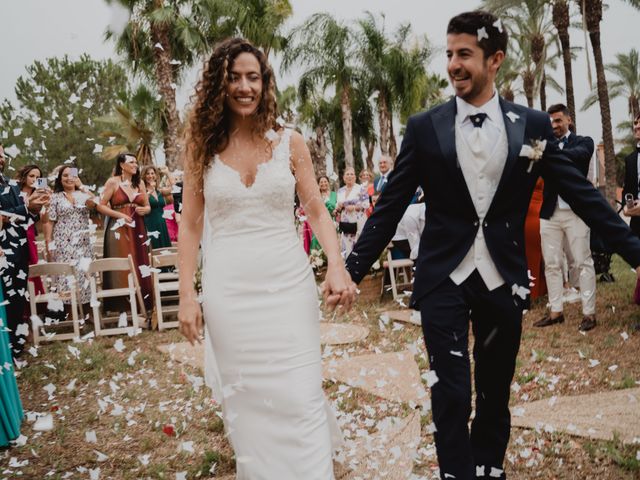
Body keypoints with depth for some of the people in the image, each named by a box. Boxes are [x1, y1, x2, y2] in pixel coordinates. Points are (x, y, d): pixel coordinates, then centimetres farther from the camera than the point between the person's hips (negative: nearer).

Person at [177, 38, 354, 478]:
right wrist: (187, 294, -1)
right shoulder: (202, 145, 2)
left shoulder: (290, 142, 2)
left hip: (289, 285, 0)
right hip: (229, 290, 0)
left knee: (302, 399, 0)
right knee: (246, 403, 11)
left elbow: (317, 211, 2)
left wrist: (337, 266, -13)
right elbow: (191, 224, 3)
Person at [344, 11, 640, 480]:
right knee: (451, 395, -1)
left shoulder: (533, 125, 1)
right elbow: (389, 208, -1)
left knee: (495, 393, 15)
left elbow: (583, 195, 3)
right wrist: (353, 270, -5)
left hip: (503, 280, 2)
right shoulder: (423, 128, -2)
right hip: (443, 280, -1)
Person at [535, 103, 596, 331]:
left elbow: (580, 154, -20)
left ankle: (589, 313, 6)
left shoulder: (583, 142, 4)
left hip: (575, 211, -3)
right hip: (550, 213, 3)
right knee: (551, 264, 6)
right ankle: (555, 311, 14)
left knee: (583, 262, 0)